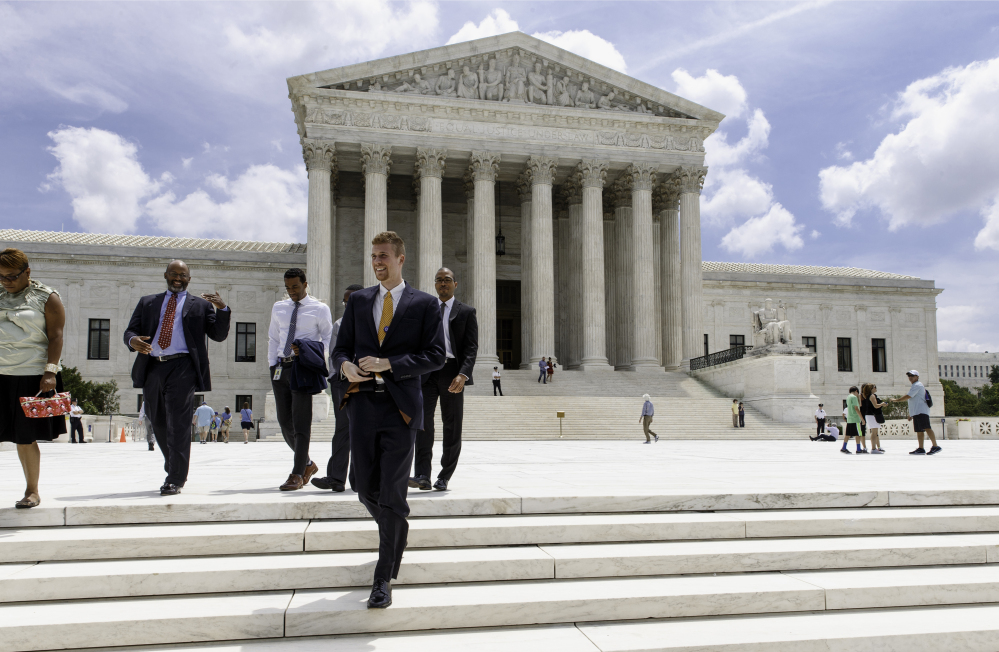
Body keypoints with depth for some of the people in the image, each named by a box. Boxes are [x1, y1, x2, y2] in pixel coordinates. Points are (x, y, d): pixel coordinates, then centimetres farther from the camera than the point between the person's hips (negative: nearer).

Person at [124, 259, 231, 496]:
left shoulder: (200, 305, 14)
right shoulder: (147, 302, 22)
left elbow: (219, 335, 5)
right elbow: (130, 330, 14)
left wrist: (222, 309, -11)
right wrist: (133, 341, -10)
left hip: (182, 367, -4)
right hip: (152, 368, 4)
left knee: (178, 423, -11)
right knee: (159, 423, 12)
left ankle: (175, 479, -7)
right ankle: (174, 470, 30)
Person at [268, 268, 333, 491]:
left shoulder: (320, 309, 2)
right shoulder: (278, 308, 16)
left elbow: (328, 340, 1)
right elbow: (273, 339, 19)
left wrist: (306, 350, -15)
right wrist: (273, 366, 9)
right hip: (281, 367, 6)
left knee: (301, 422, -9)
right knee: (285, 422, 8)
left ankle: (297, 475, -5)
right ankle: (308, 464, 25)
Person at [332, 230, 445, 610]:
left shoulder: (425, 304, 3)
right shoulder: (358, 300, 14)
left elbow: (435, 356, -4)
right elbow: (341, 347, 15)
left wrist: (388, 363, -14)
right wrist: (345, 365, -9)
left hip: (401, 407, -4)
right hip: (363, 404, 4)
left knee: (393, 495, -3)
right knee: (366, 489, 8)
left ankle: (384, 580, 7)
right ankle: (396, 535, 39)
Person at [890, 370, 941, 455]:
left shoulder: (917, 385, -5)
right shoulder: (914, 386, 26)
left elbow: (908, 396, -14)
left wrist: (896, 400, -4)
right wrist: (910, 414, 28)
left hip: (921, 412, -10)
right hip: (917, 413, 10)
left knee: (927, 428, -17)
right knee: (919, 431, 6)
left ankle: (935, 446, -20)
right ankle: (921, 449, 6)